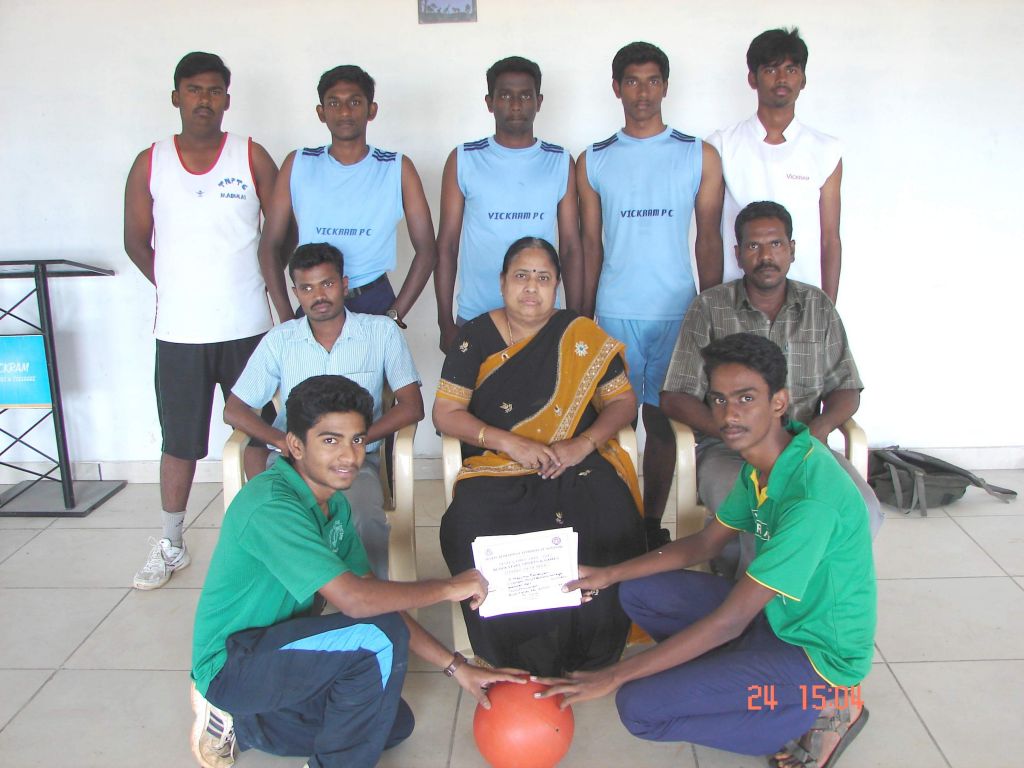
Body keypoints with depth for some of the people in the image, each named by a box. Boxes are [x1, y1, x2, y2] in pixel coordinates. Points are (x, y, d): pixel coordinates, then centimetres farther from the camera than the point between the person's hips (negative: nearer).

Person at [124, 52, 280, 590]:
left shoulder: (251, 157, 1)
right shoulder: (150, 163, 4)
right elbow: (136, 242, 12)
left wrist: (251, 282, 4)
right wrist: (178, 287, 7)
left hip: (246, 327, -1)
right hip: (179, 330, 1)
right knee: (179, 441, 9)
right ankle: (170, 545, 25)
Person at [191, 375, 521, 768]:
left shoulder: (334, 504, 3)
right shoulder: (270, 505, -27)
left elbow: (370, 593, 3)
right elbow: (354, 599, -34)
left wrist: (455, 666, -2)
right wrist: (450, 587, -20)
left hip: (275, 648, 9)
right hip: (231, 662, -9)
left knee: (394, 724, 11)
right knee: (381, 635, -25)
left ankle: (238, 718, 16)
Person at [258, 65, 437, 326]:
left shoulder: (398, 168, 0)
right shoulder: (297, 165, 3)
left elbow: (426, 250, -1)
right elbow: (270, 246, 4)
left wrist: (394, 316, -9)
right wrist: (288, 319, -5)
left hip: (375, 303, -1)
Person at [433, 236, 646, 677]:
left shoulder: (582, 336, 9)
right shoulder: (475, 337, 8)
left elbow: (622, 402, 8)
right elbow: (445, 414, 3)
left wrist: (583, 444, -13)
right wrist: (509, 442, -13)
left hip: (577, 468, 0)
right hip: (496, 473, 0)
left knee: (608, 532, -32)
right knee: (471, 532, -33)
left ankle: (589, 657, -7)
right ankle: (520, 661, -11)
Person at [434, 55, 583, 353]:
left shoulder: (561, 163, 6)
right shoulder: (463, 160, 3)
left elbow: (571, 248, 6)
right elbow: (447, 245, 2)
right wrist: (446, 323, -2)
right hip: (474, 319, -1)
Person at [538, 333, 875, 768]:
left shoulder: (811, 498, -31)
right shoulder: (763, 464, -2)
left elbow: (728, 622, -30)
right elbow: (704, 543, 11)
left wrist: (615, 676, -24)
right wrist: (608, 575, 5)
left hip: (818, 650, -9)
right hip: (776, 614, 9)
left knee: (638, 707, -16)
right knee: (638, 592, 5)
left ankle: (820, 710, -4)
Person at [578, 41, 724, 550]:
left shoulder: (700, 157, 5)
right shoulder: (593, 161, 8)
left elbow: (709, 239, 5)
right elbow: (590, 244, 8)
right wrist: (583, 317, 5)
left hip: (677, 312, 0)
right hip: (614, 313, 0)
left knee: (662, 420, 5)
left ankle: (652, 524, 16)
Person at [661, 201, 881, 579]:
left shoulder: (818, 306, 12)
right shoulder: (709, 308, 2)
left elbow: (846, 389, 12)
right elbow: (675, 398, -3)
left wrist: (819, 428, -12)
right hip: (727, 449, -3)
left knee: (863, 511, -24)